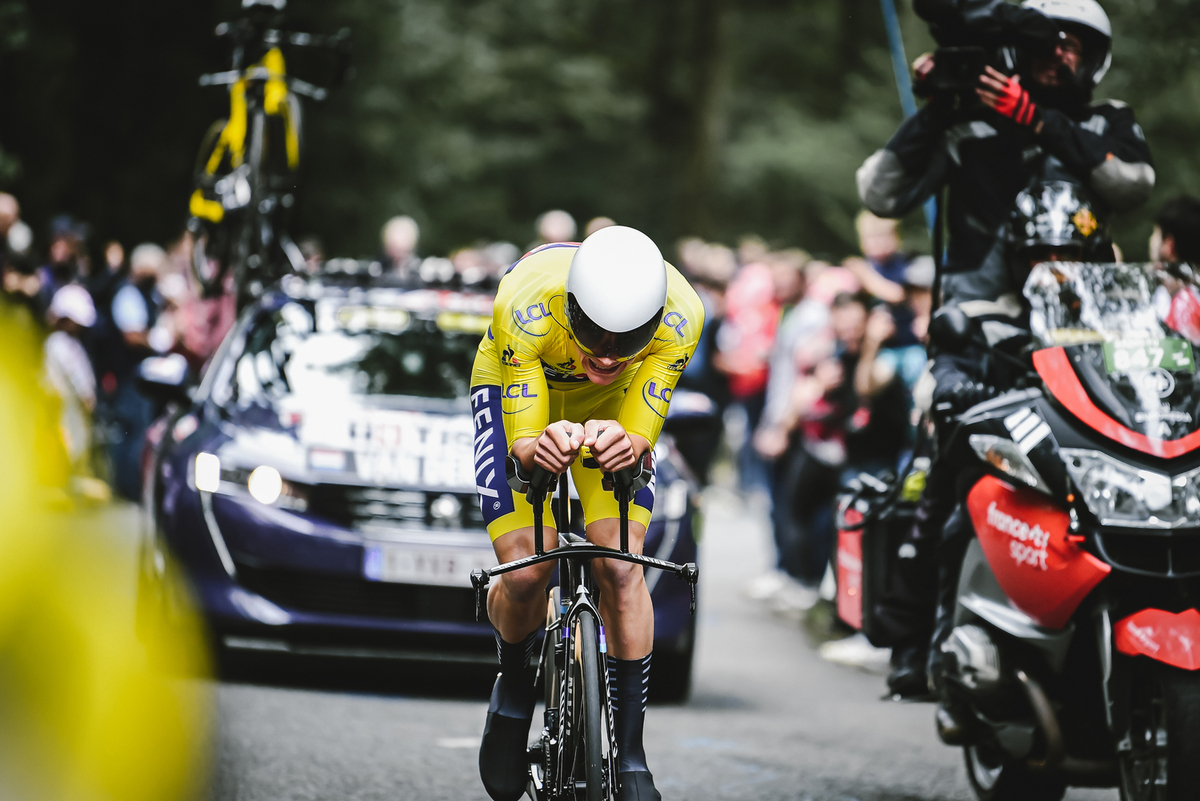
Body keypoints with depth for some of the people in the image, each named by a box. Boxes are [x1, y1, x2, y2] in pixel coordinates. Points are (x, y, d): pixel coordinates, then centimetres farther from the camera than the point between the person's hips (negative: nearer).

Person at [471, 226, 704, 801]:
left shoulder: (680, 317, -36)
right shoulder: (525, 306, -41)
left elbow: (641, 437, -30)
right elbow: (521, 442, -34)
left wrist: (624, 444, -54)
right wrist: (541, 448, -58)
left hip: (612, 409, 1)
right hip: (515, 389, -1)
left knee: (620, 568, -16)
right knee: (525, 573, -16)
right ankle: (513, 684, 18)